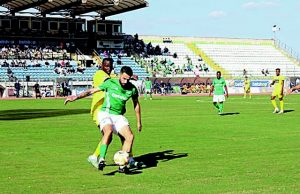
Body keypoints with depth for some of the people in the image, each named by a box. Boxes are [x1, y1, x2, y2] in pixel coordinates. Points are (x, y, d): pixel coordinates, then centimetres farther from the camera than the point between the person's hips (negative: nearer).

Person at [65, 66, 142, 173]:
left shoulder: (132, 89, 0)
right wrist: (76, 97, -15)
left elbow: (136, 104, 17)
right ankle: (101, 160, -38)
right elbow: (91, 91, -5)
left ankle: (122, 165, -9)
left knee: (130, 136, -16)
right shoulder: (110, 83, -9)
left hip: (118, 116, 4)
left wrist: (139, 121, 22)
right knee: (108, 131, -34)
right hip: (105, 113, -4)